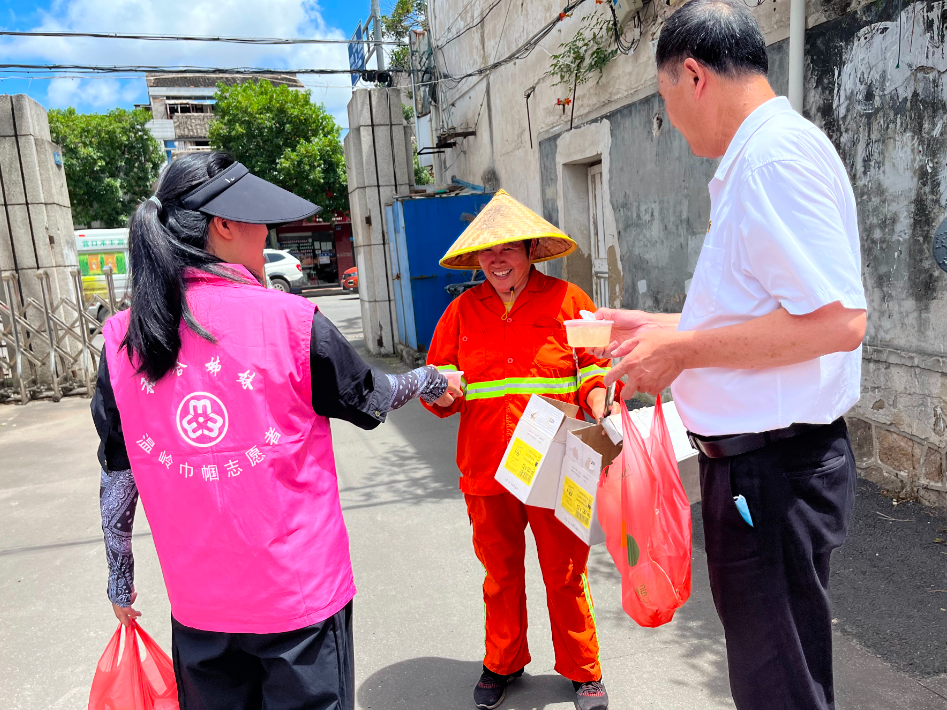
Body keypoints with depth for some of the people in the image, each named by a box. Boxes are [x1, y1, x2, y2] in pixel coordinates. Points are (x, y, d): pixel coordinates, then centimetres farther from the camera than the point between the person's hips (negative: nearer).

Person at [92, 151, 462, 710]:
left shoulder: (123, 340, -5)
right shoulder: (290, 320, -17)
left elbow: (117, 479, 3)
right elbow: (373, 400, -1)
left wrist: (121, 579, 17)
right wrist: (431, 380, 19)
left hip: (197, 601, 4)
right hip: (299, 593, -4)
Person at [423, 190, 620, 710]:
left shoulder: (567, 300, 1)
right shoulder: (462, 310, 6)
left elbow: (596, 366, 6)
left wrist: (597, 400, -13)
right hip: (486, 470, 2)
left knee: (566, 574, 10)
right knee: (500, 574, 16)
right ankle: (503, 664, 40)